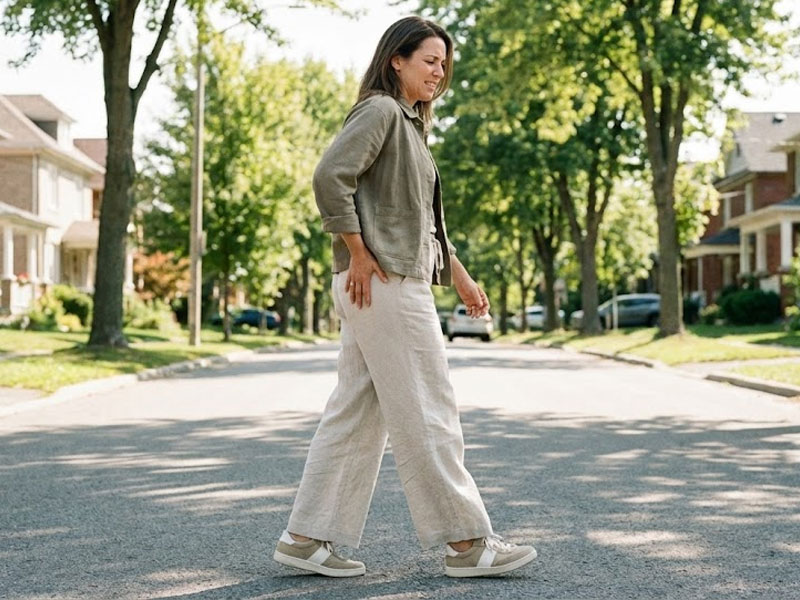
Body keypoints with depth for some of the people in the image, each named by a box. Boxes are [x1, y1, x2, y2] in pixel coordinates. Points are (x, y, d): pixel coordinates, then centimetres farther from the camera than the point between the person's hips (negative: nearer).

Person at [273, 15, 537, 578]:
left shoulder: (410, 124, 23)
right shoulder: (379, 111, -8)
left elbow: (425, 220, 26)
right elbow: (330, 177, -22)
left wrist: (462, 279, 21)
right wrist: (359, 255, -18)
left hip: (400, 282, 10)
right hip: (383, 283, -10)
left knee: (356, 415, 9)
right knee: (426, 413, -5)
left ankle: (307, 538, 12)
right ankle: (466, 541, 2)